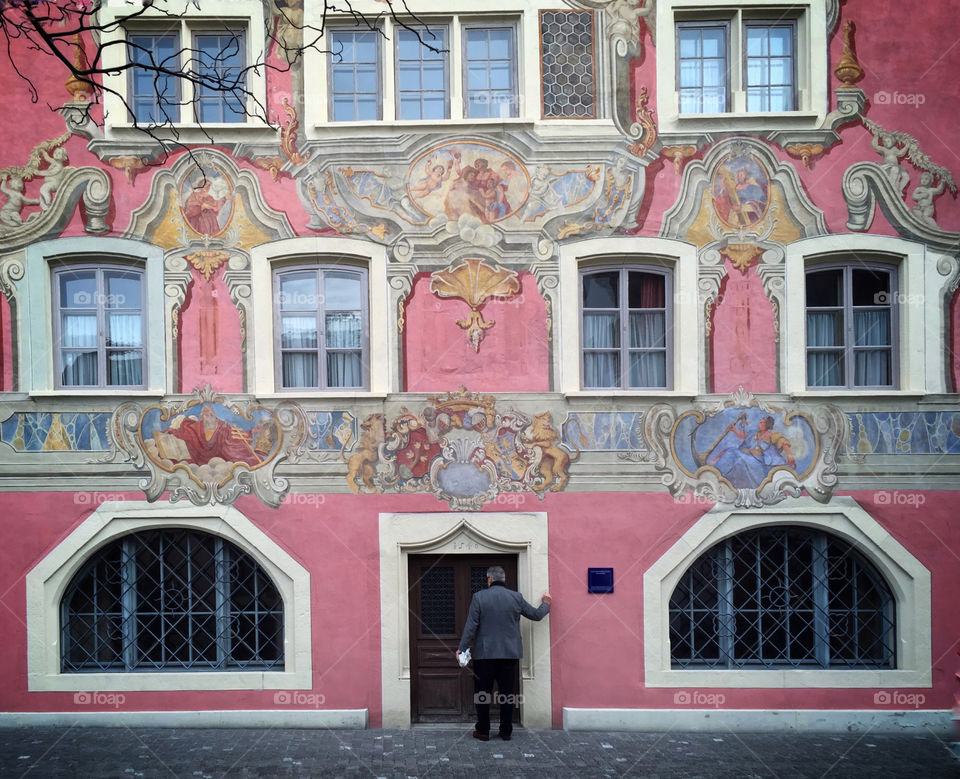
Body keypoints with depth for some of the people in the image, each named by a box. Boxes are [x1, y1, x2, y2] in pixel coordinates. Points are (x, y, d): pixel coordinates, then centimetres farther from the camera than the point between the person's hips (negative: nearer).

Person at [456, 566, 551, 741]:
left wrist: (461, 648, -1)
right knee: (507, 693, 10)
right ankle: (506, 732, 14)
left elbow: (471, 626, -9)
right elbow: (536, 615, 12)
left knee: (482, 693, 8)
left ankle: (483, 731, 12)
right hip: (509, 654, 2)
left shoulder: (479, 597, -6)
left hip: (485, 654, -2)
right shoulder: (516, 597, 1)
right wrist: (546, 604, 32)